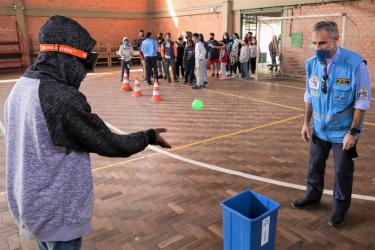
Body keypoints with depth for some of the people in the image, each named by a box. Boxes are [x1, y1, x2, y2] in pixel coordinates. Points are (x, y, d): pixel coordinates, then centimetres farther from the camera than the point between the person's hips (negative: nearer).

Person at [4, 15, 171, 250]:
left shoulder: (20, 88, -1)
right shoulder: (63, 99, -28)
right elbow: (108, 144, -21)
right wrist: (149, 136, -6)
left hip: (28, 204, 8)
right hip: (57, 213, -8)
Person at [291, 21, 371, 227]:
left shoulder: (355, 64, -20)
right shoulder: (312, 63, -6)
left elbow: (362, 102, -15)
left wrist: (353, 132, -15)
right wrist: (306, 123, 6)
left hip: (343, 131, -4)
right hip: (319, 128, 4)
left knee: (342, 172, 10)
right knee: (315, 165, 18)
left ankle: (340, 207, 31)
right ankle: (313, 195, 41)